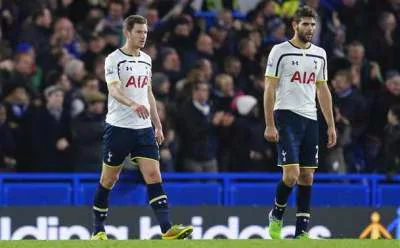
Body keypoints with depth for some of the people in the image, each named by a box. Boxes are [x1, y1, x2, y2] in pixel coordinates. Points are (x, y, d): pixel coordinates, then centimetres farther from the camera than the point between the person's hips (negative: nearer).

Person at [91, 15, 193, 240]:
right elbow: (114, 90, -21)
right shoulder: (114, 59, -7)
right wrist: (133, 104, -40)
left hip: (144, 128, 5)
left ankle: (167, 229, -17)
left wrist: (157, 125, 20)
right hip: (118, 127, -5)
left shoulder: (146, 60, 14)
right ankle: (98, 230, 17)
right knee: (108, 180, 4)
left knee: (154, 175, -8)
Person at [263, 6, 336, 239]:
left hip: (310, 119, 6)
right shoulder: (280, 51, -4)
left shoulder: (320, 54, 13)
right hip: (287, 116, -6)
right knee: (292, 174, -15)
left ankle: (302, 230, 8)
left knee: (307, 176, 4)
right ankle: (276, 215, 9)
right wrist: (270, 125, -11)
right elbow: (270, 90, -4)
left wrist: (331, 125, 14)